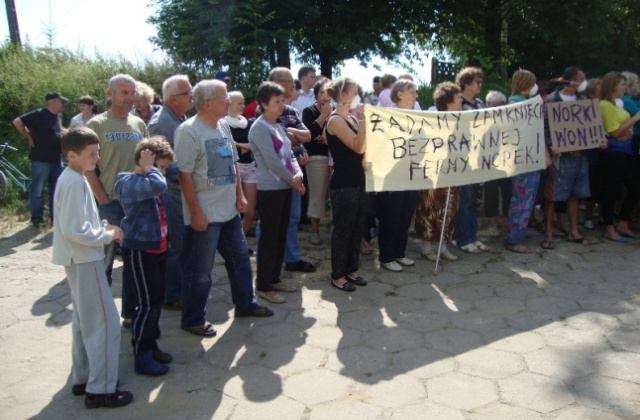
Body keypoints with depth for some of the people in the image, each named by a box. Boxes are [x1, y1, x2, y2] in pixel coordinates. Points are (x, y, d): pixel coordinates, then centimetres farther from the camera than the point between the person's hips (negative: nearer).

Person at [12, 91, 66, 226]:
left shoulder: (58, 116, 12)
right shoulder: (38, 114, -11)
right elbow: (17, 122, -14)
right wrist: (29, 137, -8)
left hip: (57, 160, 7)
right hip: (41, 160, -7)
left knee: (56, 190, 10)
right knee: (37, 190, 2)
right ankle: (36, 218, 11)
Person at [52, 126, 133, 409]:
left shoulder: (72, 178, 10)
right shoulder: (75, 182, -21)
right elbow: (75, 230, -25)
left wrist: (103, 228, 5)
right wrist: (108, 235, -14)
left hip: (80, 259, 10)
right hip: (84, 259, -10)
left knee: (84, 321, 18)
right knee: (104, 323, -3)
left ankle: (82, 378, 30)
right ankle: (100, 389, 6)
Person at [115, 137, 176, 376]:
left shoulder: (149, 181, 9)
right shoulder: (130, 184, -20)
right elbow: (158, 185, -38)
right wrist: (149, 167, -22)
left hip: (158, 249, 9)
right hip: (139, 252, -9)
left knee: (157, 300, 16)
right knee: (146, 304, -3)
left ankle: (151, 345, 31)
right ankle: (142, 357, 10)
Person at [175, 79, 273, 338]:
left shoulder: (223, 126, 9)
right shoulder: (189, 131, -16)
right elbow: (184, 174, -19)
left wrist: (239, 194, 12)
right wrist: (195, 212, -19)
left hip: (229, 210, 8)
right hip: (205, 214, -8)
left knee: (240, 258, 18)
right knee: (200, 271, 3)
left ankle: (245, 304, 36)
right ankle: (193, 320, 19)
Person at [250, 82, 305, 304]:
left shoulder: (278, 127, 15)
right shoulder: (260, 128, -12)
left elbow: (288, 154, 14)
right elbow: (272, 161, -19)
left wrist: (298, 175, -4)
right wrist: (293, 180, -10)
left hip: (285, 187, 9)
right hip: (270, 189, -9)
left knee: (280, 236, 13)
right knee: (269, 237, -3)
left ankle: (274, 279, 25)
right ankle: (263, 286, 7)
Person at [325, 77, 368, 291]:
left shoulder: (352, 118, 13)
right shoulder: (335, 120, -12)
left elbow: (364, 147, 14)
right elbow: (358, 147, -21)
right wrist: (362, 120, -21)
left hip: (358, 181, 9)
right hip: (343, 185, -9)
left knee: (357, 228, 14)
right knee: (343, 229, 1)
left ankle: (352, 270, 27)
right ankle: (338, 275, 13)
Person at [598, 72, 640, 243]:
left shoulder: (617, 103, 16)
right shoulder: (605, 105, -11)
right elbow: (616, 132, -16)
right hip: (614, 152, -9)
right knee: (612, 190, -3)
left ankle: (623, 225, 22)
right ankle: (609, 229, 7)